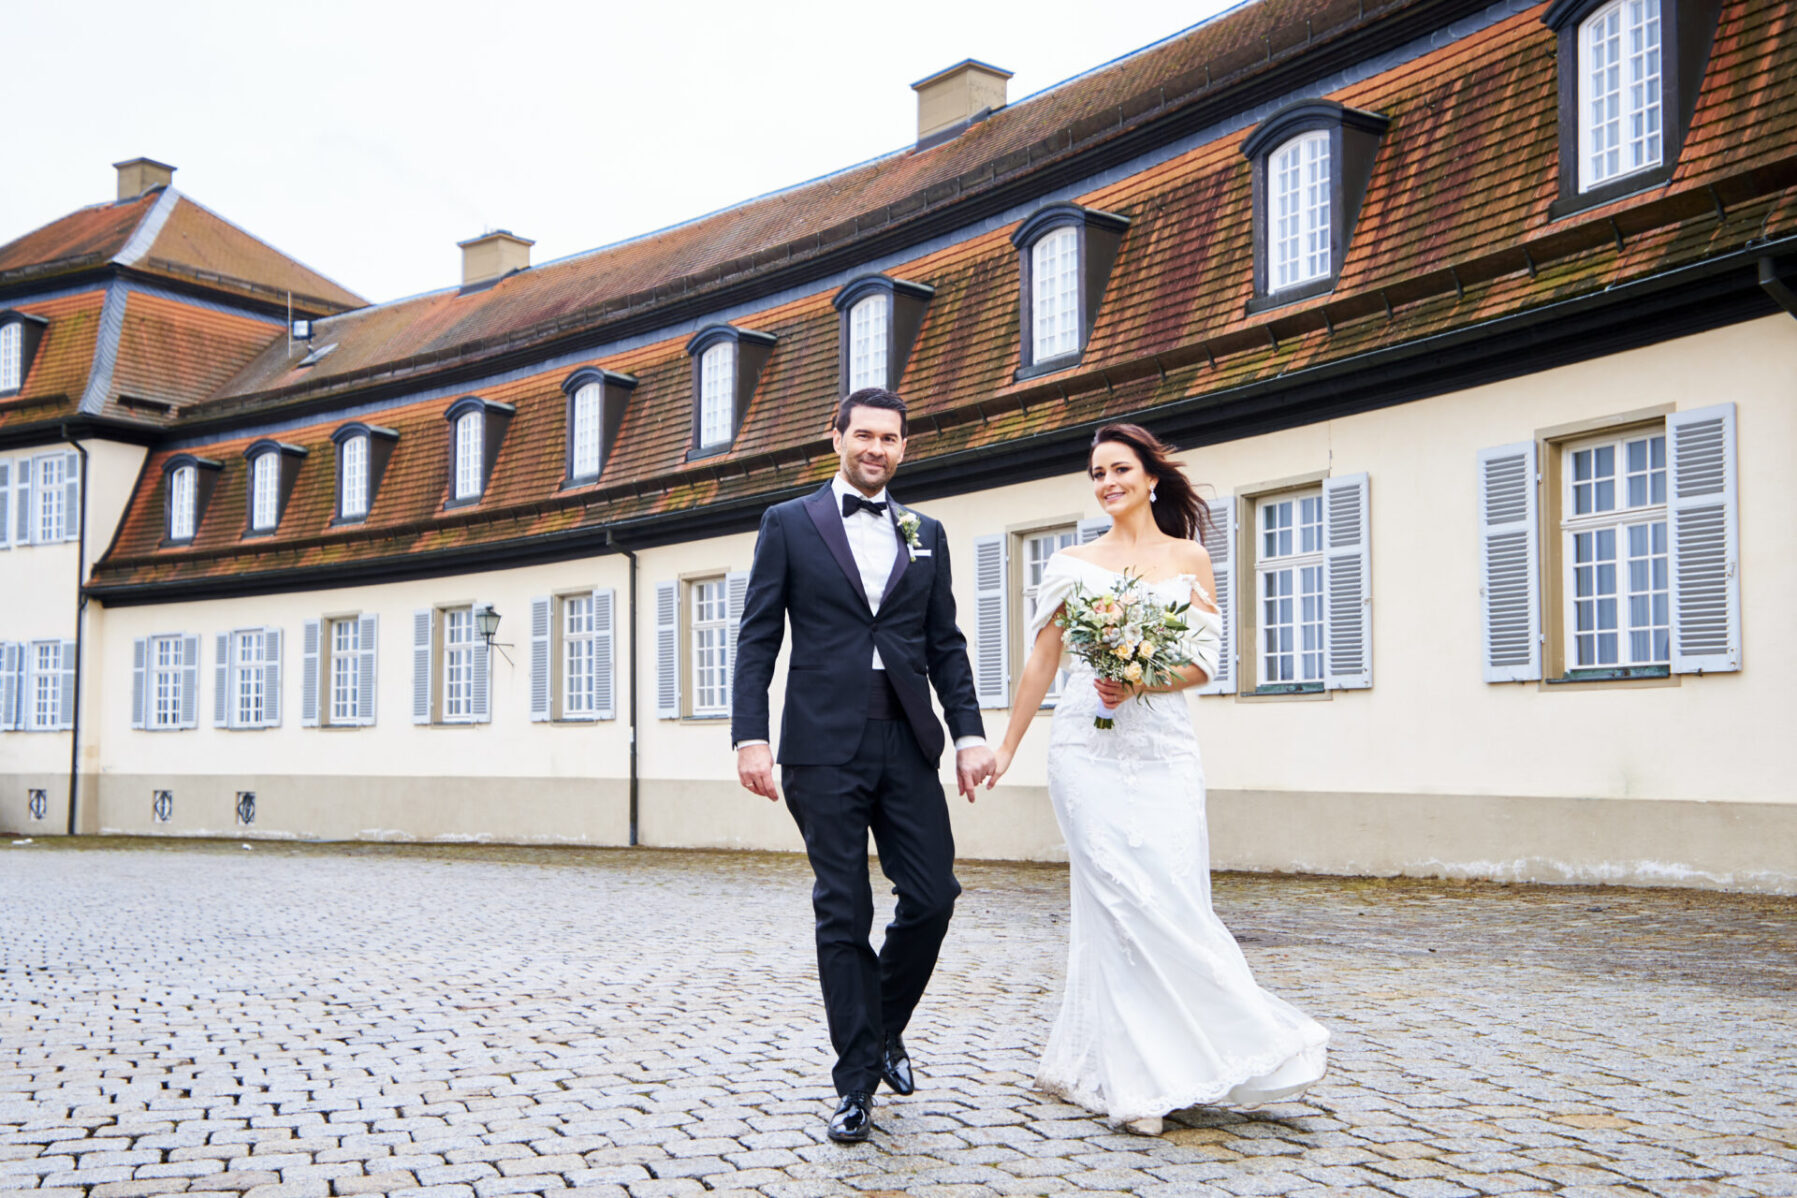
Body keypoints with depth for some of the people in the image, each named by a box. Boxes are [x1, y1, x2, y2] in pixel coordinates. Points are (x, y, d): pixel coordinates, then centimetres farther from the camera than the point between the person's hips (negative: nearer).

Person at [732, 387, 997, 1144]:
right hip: (825, 746, -3)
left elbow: (946, 646, 13)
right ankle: (857, 1081, 12)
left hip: (907, 743, 3)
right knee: (843, 913, 1)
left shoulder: (926, 535, 15)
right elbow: (757, 639, 1)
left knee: (933, 896, -2)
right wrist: (750, 736, -9)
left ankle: (885, 1025, 26)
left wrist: (969, 732, 1)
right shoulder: (789, 523, 6)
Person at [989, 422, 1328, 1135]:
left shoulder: (1189, 558, 10)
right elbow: (1040, 662, 11)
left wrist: (1141, 681, -13)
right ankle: (1133, 1081, 2)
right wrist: (1006, 747, 11)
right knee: (1118, 902, -8)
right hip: (1088, 748, -1)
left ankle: (1088, 1066, 12)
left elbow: (1202, 663, 5)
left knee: (1170, 901, -4)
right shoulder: (1072, 564, 9)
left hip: (1163, 750, 1)